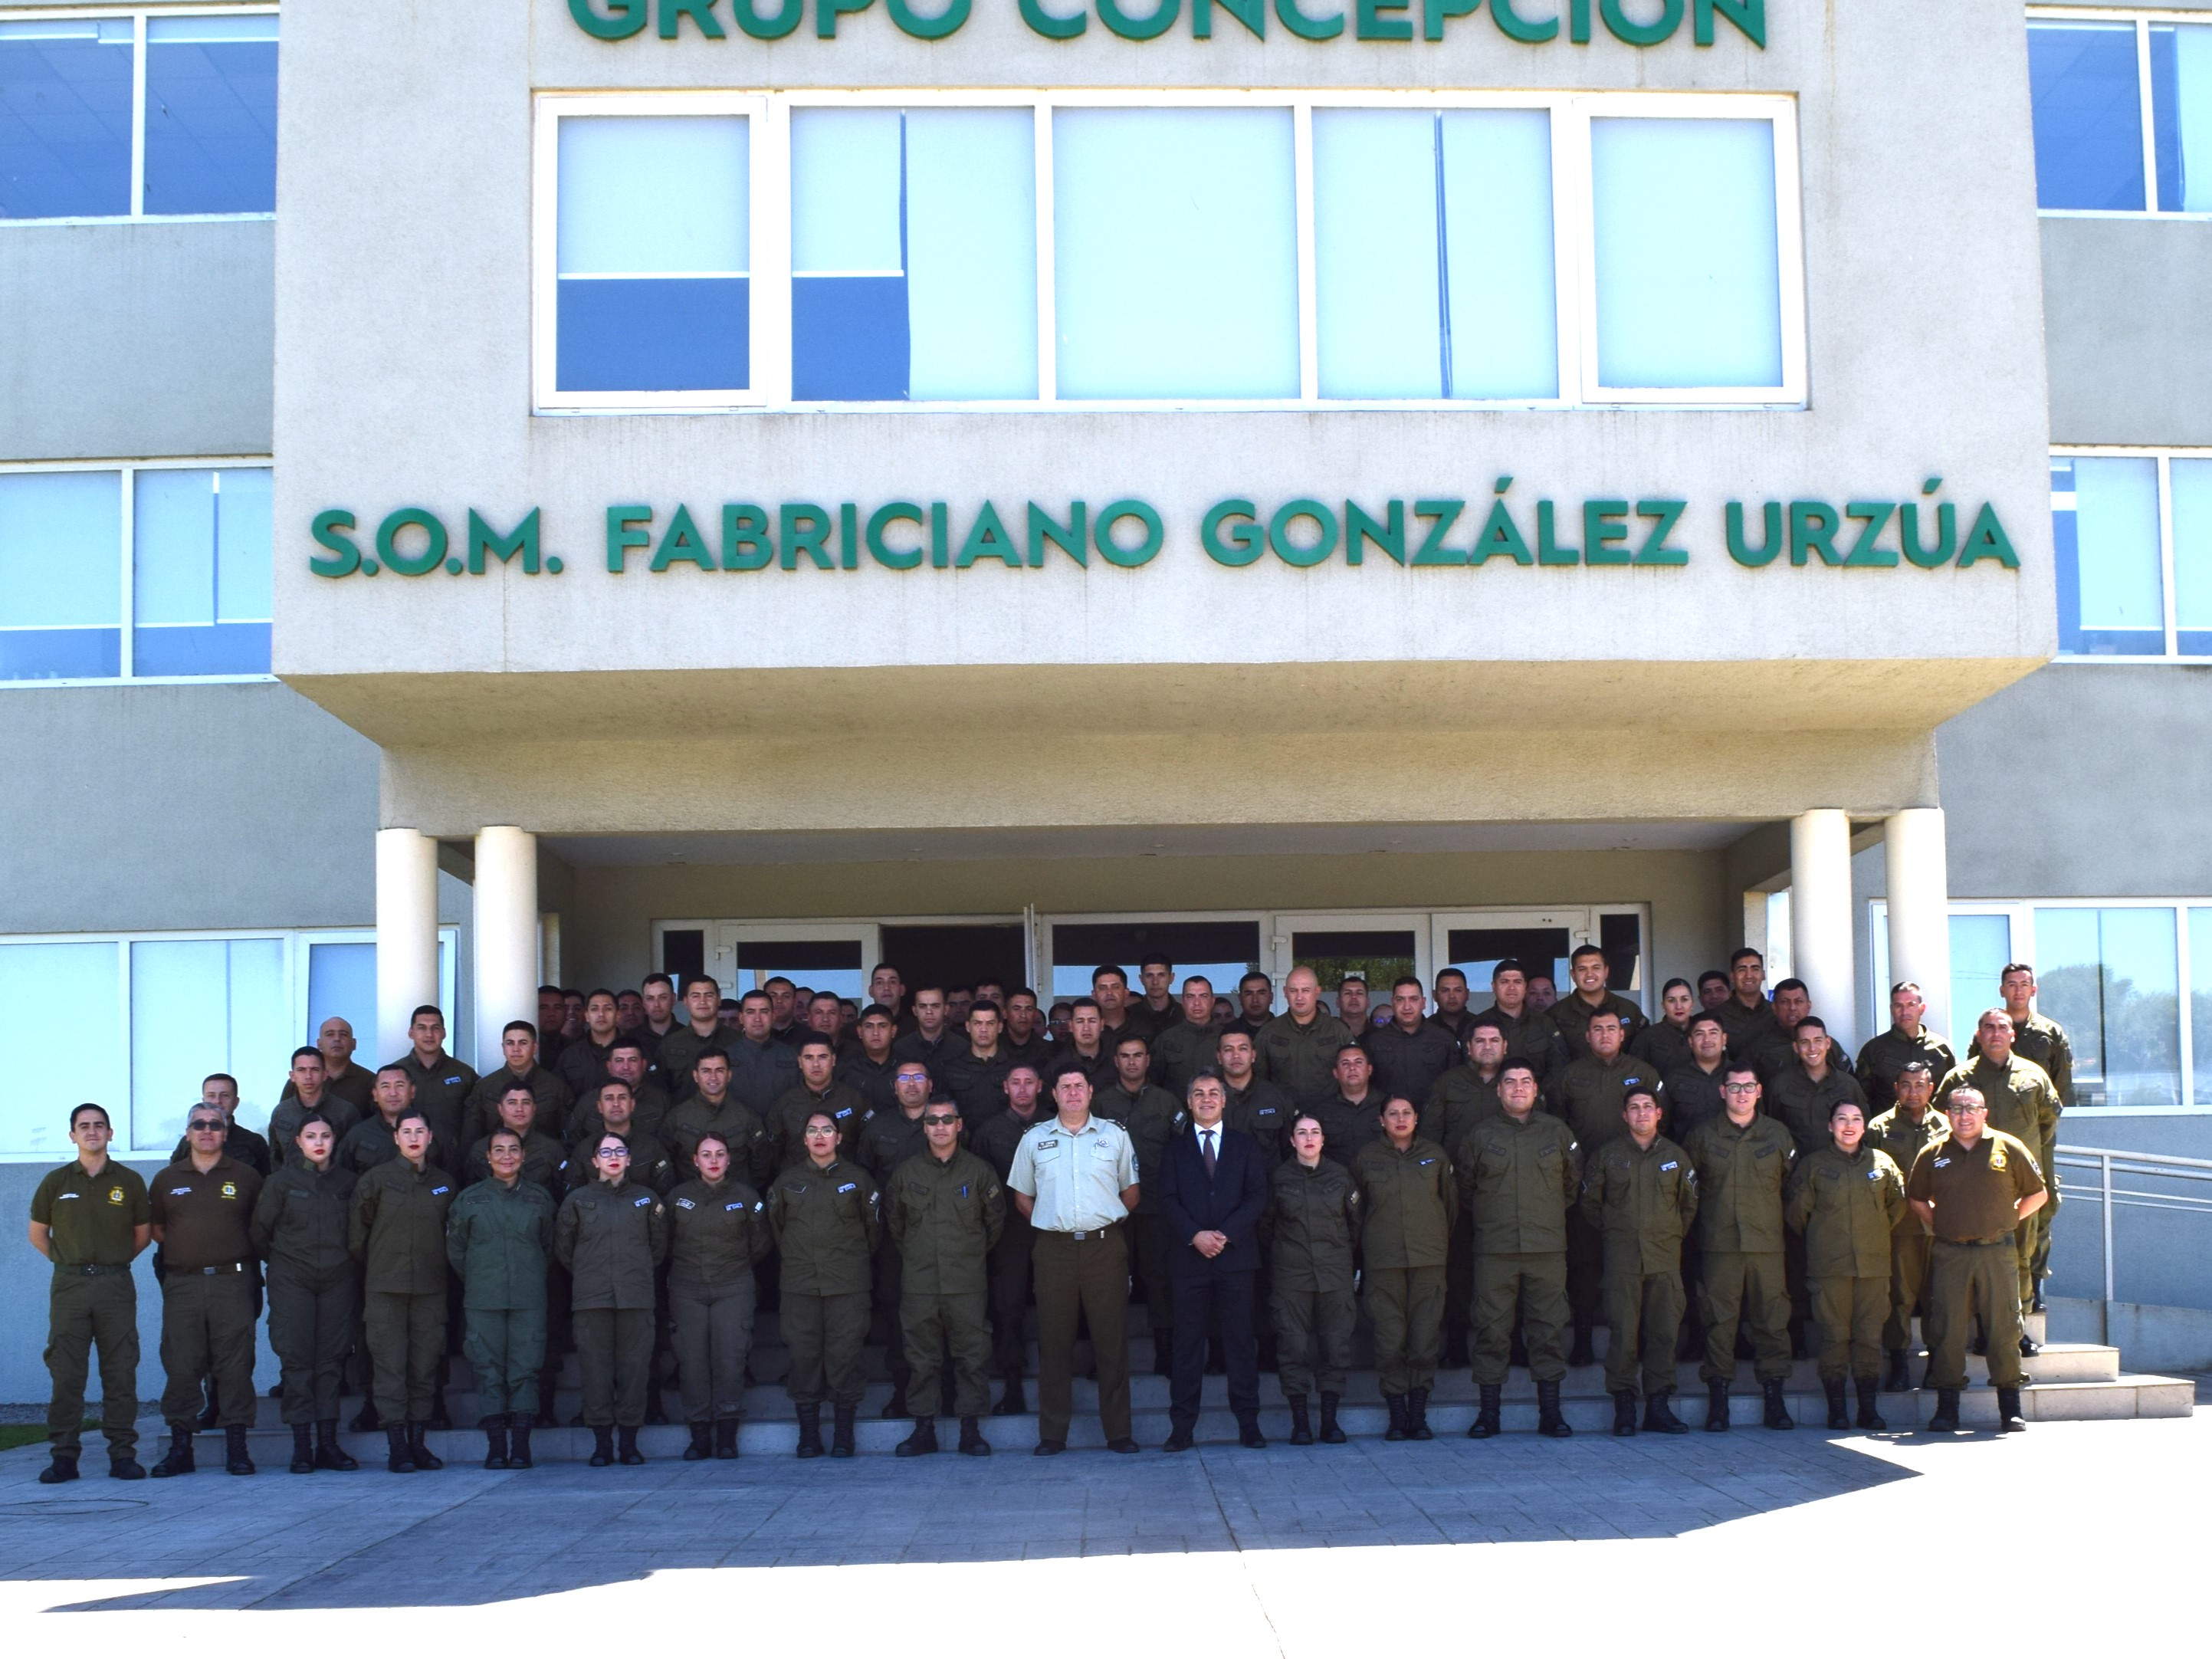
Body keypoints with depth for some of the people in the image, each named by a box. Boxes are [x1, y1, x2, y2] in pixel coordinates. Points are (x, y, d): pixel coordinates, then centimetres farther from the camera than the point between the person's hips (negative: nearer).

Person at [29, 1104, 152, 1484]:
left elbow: (143, 1233, 15)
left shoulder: (129, 1181, 6)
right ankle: (63, 1456, 3)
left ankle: (122, 1455, 5)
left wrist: (114, 1262, 9)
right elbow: (38, 1234, 15)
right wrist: (68, 1262, 9)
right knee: (65, 1374, -2)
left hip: (116, 1285, 0)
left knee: (120, 1373, 0)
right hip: (68, 1286, 0)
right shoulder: (56, 1182, 6)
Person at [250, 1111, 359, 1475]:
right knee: (296, 1358, -5)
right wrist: (278, 1261, 12)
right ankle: (302, 1446, -2)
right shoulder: (282, 1181, 0)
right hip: (292, 1280, -2)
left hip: (338, 1280, 2)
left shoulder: (347, 1182, 7)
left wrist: (348, 1263, 10)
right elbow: (260, 1230, 6)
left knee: (332, 1358, 2)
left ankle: (328, 1442, 6)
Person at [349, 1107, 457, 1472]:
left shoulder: (444, 1184, 10)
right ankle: (397, 1446, -3)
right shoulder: (375, 1180, 1)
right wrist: (378, 1270, 7)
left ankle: (418, 1442, 10)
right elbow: (357, 1237, 6)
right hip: (385, 1289, -2)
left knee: (425, 1365, 3)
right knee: (390, 1364, -5)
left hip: (431, 1289, 3)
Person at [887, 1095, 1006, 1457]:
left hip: (968, 1283, -1)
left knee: (972, 1356, -1)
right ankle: (924, 1429, 11)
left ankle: (970, 1428, 7)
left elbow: (995, 1219, 12)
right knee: (922, 1359, 4)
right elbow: (892, 1221, 18)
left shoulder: (979, 1171, 4)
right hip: (918, 1284, 1)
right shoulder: (906, 1172, 7)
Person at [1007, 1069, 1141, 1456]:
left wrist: (1110, 1221, 6)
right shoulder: (1034, 1139, 10)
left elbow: (1131, 1191, 15)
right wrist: (1050, 1222, 8)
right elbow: (1021, 1196, 16)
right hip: (1055, 1249, 0)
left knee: (1112, 1340, -1)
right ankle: (1052, 1435, 7)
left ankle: (1118, 1432, 5)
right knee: (1054, 1341, 2)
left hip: (1105, 1246, 0)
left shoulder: (1114, 1135, 9)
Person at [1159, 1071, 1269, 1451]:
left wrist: (1226, 1234, -10)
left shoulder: (1244, 1146, 12)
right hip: (1190, 1259, 0)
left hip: (1236, 1256, 0)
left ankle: (1248, 1424, 5)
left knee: (1240, 1340, 1)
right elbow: (1169, 1200, 3)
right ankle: (1182, 1427, 1)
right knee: (1188, 1344, -1)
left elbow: (1258, 1197, 3)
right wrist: (1195, 1235, -13)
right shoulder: (1176, 1149, 12)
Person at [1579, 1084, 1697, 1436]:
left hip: (1665, 1257, 2)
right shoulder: (1607, 1154, 7)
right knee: (1623, 1331, -5)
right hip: (1622, 1257, -1)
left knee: (1664, 1331, 0)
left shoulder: (1676, 1156, 10)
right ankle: (1623, 1408, 1)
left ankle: (1658, 1407, 6)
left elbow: (1689, 1204, 22)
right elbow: (1590, 1202, 15)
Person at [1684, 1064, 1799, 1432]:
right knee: (1719, 1321, -2)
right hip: (1718, 1245, -1)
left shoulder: (1777, 1135, 10)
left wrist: (1784, 1223, 11)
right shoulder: (1703, 1135, 7)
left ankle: (1775, 1398, 8)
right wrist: (1702, 1219, 7)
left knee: (1771, 1319, 0)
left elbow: (1792, 1185, 17)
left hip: (1767, 1243, 1)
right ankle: (1718, 1400, 3)